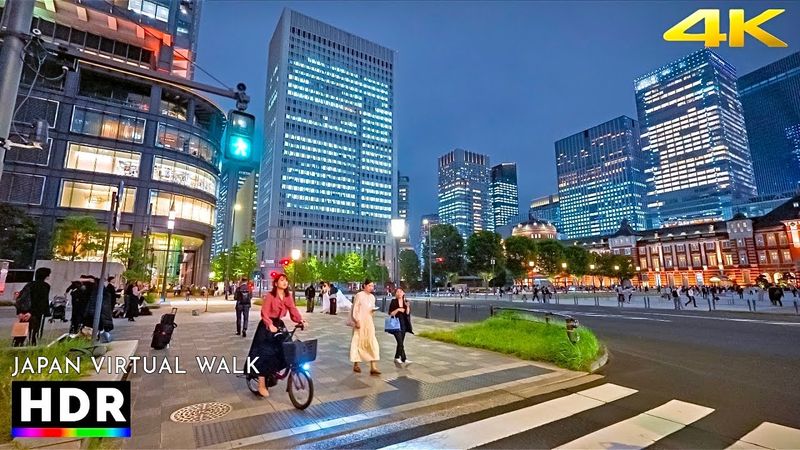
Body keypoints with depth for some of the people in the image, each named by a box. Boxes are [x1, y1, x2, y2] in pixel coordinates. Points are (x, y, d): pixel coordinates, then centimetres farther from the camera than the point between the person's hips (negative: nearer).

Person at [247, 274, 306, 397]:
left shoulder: (288, 296, 0)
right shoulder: (270, 296, -17)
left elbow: (293, 311, -6)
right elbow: (264, 313, -23)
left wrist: (301, 320, -22)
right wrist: (270, 325, -38)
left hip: (279, 325, 6)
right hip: (267, 327, -6)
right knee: (264, 354, -4)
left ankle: (273, 373, 30)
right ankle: (262, 386, 8)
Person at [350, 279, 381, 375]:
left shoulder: (372, 297, 10)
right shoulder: (359, 295, -9)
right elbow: (354, 309, -10)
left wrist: (373, 310, -3)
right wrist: (356, 321, -16)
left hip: (369, 322, 5)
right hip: (359, 322, -5)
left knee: (372, 343, -3)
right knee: (357, 342, 6)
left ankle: (373, 367, -3)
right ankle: (355, 365, 23)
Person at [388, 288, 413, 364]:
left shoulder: (406, 302, 5)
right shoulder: (393, 302, -5)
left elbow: (408, 314, -1)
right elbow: (390, 314, -6)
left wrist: (408, 307, -18)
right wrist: (398, 310, -19)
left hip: (403, 324, 4)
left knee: (400, 342, 10)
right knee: (400, 342, -11)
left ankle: (397, 357, 24)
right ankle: (404, 359, -6)